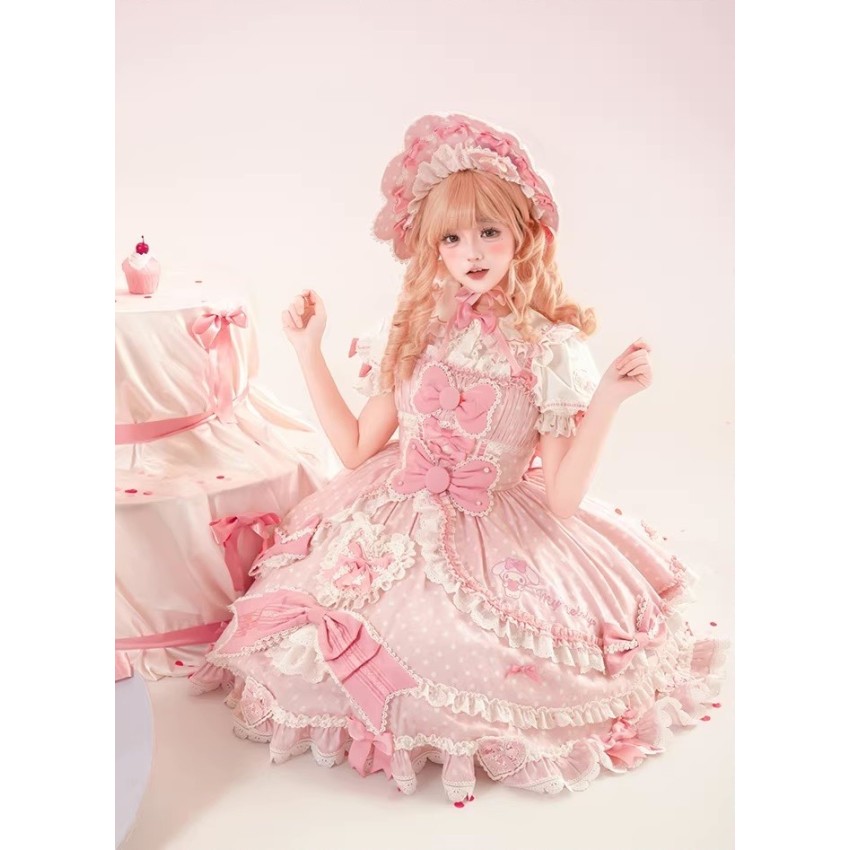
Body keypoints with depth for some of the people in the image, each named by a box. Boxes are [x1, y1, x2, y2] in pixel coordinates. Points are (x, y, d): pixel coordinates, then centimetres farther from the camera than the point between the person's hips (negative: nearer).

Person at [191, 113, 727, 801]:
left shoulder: (551, 348, -9)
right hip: (398, 526, 4)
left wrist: (608, 398, -23)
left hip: (501, 537, -3)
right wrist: (308, 352, 6)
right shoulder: (416, 333, 2)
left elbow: (561, 499, -13)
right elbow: (356, 447, 7)